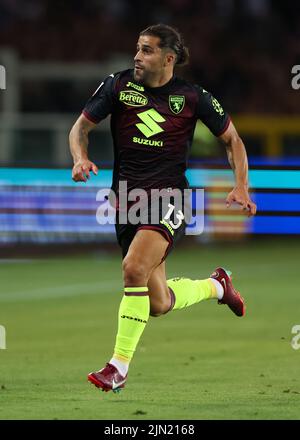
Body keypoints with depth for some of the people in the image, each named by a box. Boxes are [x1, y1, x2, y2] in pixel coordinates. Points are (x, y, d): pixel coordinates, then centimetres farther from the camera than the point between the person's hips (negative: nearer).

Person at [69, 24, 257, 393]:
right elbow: (81, 127, 8)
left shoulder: (193, 97, -2)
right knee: (158, 304, 6)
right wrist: (81, 158, -13)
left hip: (168, 197, -4)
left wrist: (241, 188, -3)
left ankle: (119, 368, -19)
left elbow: (232, 140, 10)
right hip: (126, 198, 4)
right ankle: (216, 286, 39)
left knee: (134, 268, -28)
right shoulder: (118, 85, 2)